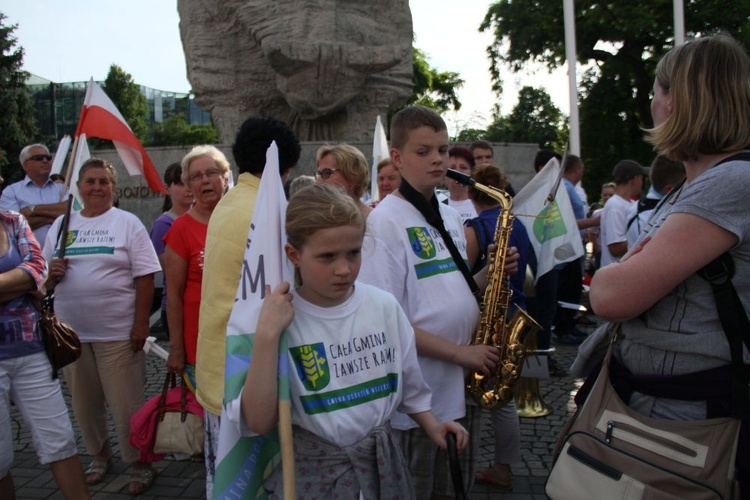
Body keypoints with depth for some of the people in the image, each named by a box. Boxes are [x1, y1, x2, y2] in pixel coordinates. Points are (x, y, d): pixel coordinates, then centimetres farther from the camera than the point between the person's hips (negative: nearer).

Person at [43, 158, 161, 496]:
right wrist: (52, 274, -8)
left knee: (126, 404, 0)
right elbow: (44, 277, 16)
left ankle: (140, 464, 17)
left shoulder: (127, 223, -2)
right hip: (71, 331, 5)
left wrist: (141, 323, -13)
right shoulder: (61, 225, 11)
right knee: (84, 403, 14)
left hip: (118, 332, -4)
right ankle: (99, 455, 35)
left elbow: (145, 277, -7)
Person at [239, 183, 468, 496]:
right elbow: (260, 423, -21)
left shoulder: (385, 306, -4)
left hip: (382, 462, 4)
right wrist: (267, 336, -26)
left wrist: (432, 426, -2)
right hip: (312, 472, -3)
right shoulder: (277, 319, -15)